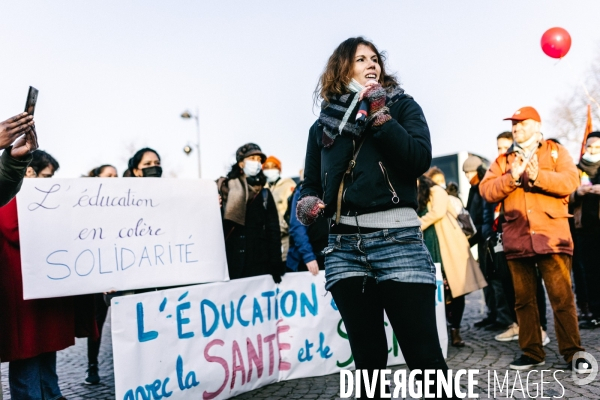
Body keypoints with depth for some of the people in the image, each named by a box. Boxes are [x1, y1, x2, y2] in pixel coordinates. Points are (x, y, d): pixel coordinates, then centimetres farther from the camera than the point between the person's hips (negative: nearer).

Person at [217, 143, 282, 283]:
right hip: (232, 263, -1)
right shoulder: (225, 188, 7)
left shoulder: (264, 193, 13)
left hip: (260, 264, 2)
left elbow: (273, 230, 9)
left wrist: (275, 265, 3)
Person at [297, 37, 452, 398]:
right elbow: (311, 186, 19)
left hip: (397, 240, -3)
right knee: (367, 356, 11)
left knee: (424, 354, -4)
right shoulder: (324, 124, 15)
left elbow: (420, 160, -7)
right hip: (344, 247, 3)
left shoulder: (401, 105, 9)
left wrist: (381, 117, -10)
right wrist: (309, 205, -3)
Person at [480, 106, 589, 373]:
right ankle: (531, 353, 16)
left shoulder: (555, 151, 10)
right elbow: (486, 191, 3)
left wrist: (538, 176, -18)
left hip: (551, 236, -3)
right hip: (517, 238, 3)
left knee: (562, 298, -3)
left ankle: (573, 353, 6)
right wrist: (512, 177, -11)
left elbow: (570, 181, -6)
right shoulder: (503, 161, 17)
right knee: (524, 299, 7)